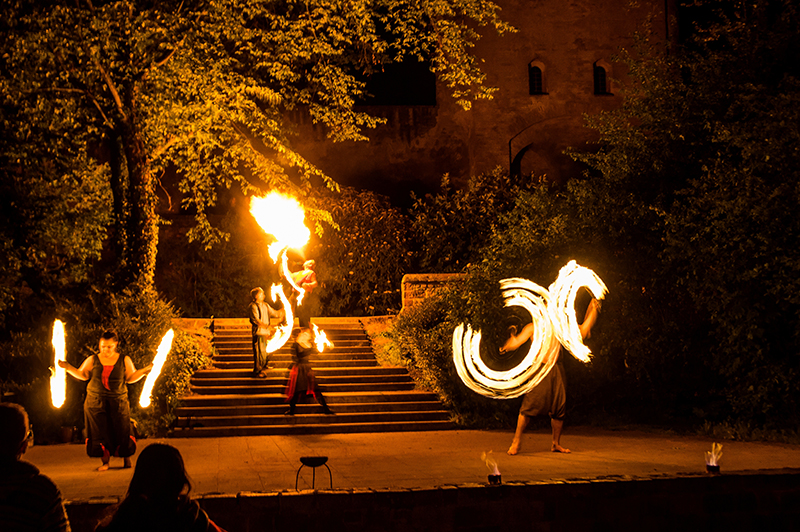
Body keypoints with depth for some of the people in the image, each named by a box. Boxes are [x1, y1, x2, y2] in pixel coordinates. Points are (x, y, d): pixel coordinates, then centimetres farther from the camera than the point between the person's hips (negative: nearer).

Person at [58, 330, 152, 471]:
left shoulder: (124, 361, 3)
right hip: (96, 402, 1)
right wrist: (67, 367, 1)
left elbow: (131, 377, 8)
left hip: (118, 402, -1)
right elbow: (82, 375, 11)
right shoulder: (93, 360, 4)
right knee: (100, 432, 0)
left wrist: (145, 370, -3)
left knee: (121, 431, 0)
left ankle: (127, 459, 19)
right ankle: (105, 462, 10)